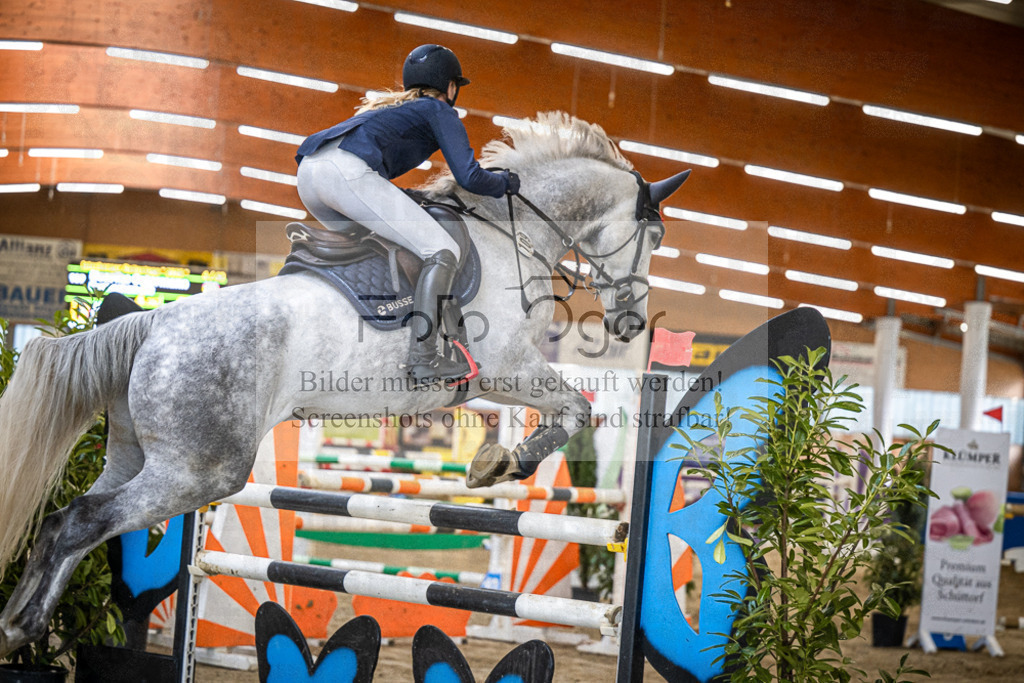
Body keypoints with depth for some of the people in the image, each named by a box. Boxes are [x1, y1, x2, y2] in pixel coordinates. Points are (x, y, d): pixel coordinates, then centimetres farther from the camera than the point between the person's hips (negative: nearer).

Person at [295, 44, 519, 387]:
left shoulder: (389, 106, 39)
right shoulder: (440, 111, 17)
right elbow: (469, 177, 6)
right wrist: (505, 183, 25)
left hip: (307, 170, 9)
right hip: (348, 172, -9)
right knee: (443, 252, -6)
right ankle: (422, 361, -17)